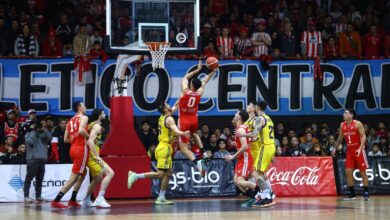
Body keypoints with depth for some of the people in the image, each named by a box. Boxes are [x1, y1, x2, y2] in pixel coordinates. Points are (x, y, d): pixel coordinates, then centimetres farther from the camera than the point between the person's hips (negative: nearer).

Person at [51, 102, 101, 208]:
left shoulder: (71, 121, 19)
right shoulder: (83, 117, -5)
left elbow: (66, 139, 16)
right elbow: (81, 130, -25)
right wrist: (90, 138, -10)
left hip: (73, 148, 9)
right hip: (81, 148, -9)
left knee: (83, 172, 25)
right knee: (74, 177, -8)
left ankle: (73, 200, 21)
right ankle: (56, 201, -14)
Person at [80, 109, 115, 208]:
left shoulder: (91, 125, 17)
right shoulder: (97, 126, -12)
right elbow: (90, 141, -25)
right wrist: (97, 157, -29)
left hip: (89, 156, 10)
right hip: (92, 156, -10)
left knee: (98, 179, 23)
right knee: (110, 173, -16)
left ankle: (86, 201, 29)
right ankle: (100, 199, -21)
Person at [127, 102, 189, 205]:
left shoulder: (162, 118, 13)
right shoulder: (169, 119, -13)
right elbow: (177, 132, -25)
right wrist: (184, 133, -15)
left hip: (163, 148, 9)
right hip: (165, 149, -9)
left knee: (168, 173, 12)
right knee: (160, 174, -12)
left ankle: (161, 198, 11)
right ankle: (135, 176, -15)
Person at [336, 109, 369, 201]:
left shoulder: (357, 124, -13)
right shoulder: (342, 125, 5)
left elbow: (363, 136, -15)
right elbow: (340, 137, 19)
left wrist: (360, 148, -27)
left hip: (358, 150, -6)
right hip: (349, 151, 6)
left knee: (362, 172, -1)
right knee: (348, 172, -1)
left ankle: (366, 193, 5)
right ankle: (352, 194, 6)